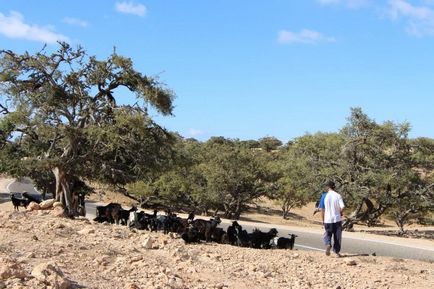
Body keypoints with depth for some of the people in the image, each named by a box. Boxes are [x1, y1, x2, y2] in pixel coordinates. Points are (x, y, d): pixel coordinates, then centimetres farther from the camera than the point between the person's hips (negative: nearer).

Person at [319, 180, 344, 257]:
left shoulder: (325, 196, -3)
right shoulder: (338, 196, -4)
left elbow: (322, 209, -2)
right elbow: (342, 207, -14)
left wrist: (323, 220, 8)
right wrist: (340, 213, 7)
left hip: (328, 220, 0)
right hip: (337, 219, 0)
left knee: (327, 234, 12)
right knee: (337, 236, 11)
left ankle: (328, 245, -16)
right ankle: (337, 252, 15)